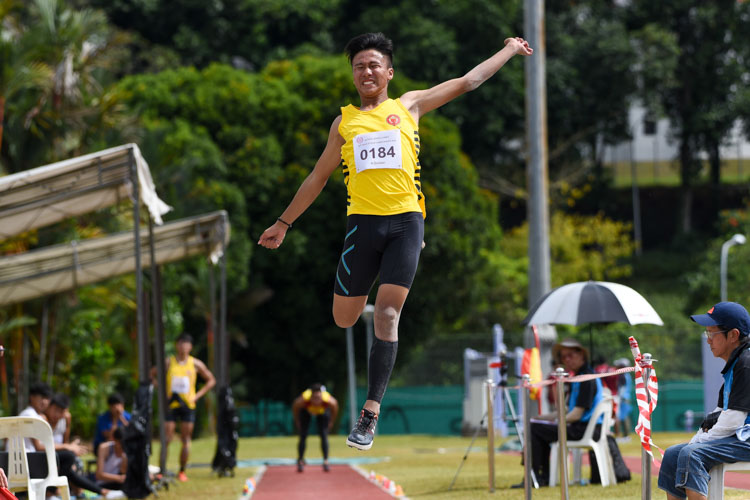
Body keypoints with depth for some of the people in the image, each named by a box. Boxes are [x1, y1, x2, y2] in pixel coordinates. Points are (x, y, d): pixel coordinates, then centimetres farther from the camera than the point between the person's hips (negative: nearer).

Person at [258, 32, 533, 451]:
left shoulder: (408, 107, 14)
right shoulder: (345, 122, 16)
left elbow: (468, 82, 21)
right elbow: (319, 178, 23)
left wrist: (509, 51, 25)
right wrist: (284, 223, 23)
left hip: (406, 221, -2)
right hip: (363, 222, 2)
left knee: (387, 315, -11)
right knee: (344, 319, 3)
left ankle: (371, 413, -12)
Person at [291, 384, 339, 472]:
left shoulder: (330, 402, -41)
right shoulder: (302, 400, -43)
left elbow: (335, 408, -15)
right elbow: (295, 408, -18)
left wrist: (331, 422, -3)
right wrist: (297, 422, -4)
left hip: (322, 412, 0)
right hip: (306, 411, 0)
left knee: (324, 435, -9)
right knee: (303, 436, -5)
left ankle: (326, 461, -3)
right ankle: (300, 461, 10)